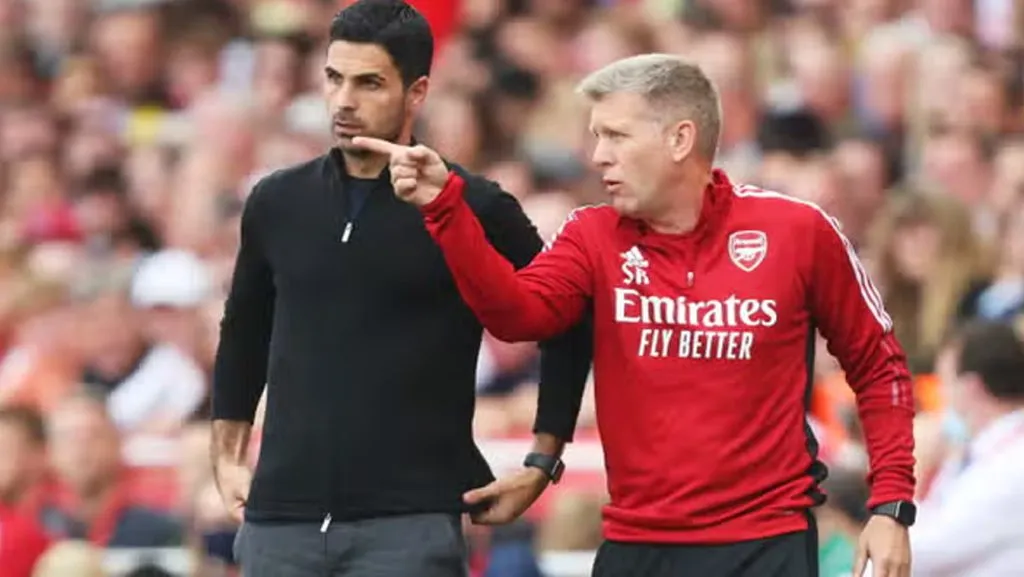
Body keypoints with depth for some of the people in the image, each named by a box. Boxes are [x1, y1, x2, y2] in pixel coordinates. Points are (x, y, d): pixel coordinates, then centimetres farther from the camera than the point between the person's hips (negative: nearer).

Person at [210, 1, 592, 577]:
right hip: (281, 520, 4)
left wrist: (542, 464, 3)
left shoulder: (474, 209, -3)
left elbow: (566, 329, 6)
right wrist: (228, 457, 20)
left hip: (410, 523, -4)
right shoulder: (276, 203, 9)